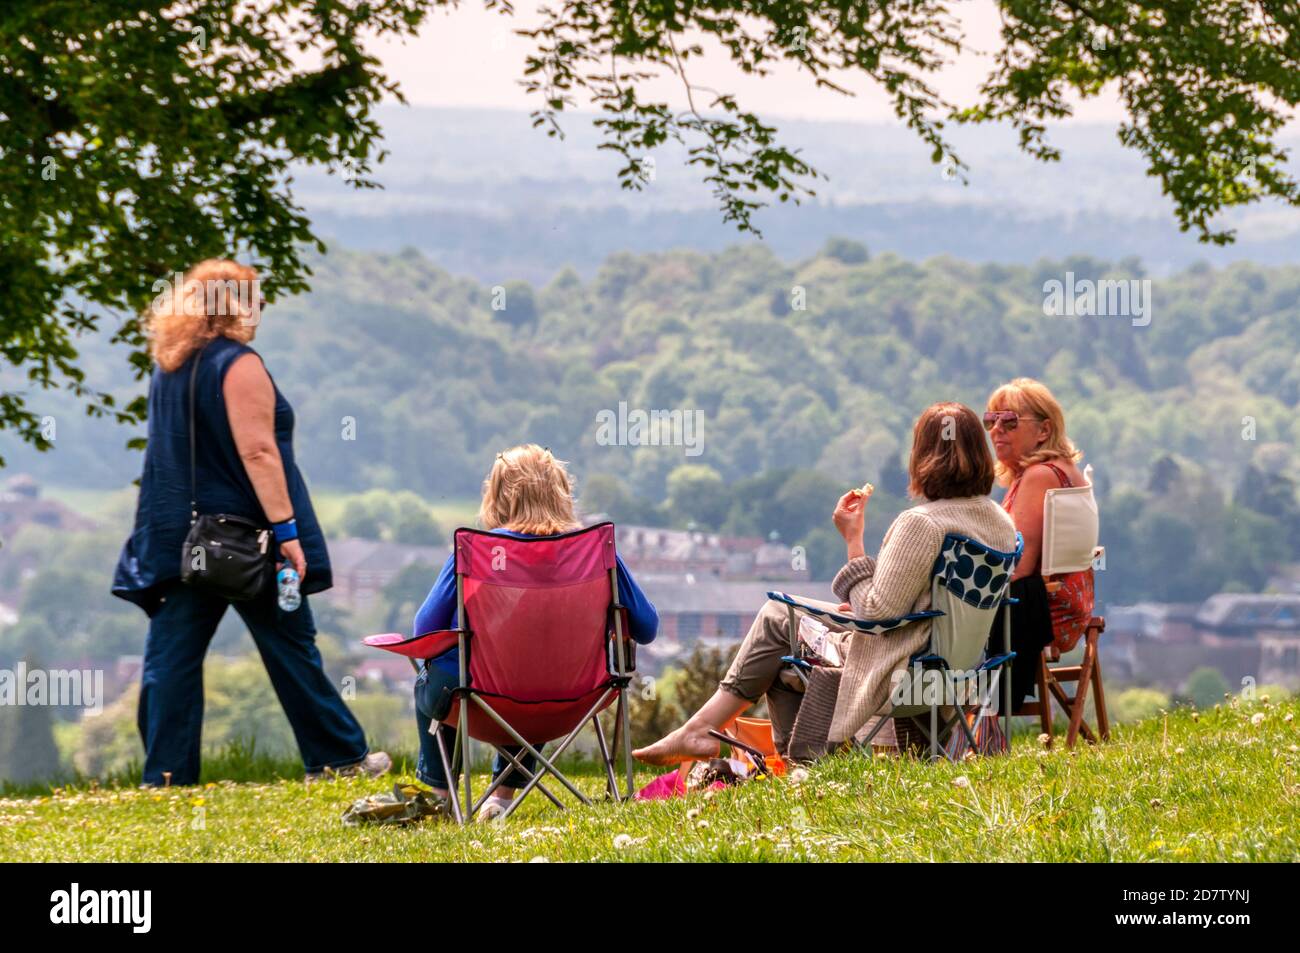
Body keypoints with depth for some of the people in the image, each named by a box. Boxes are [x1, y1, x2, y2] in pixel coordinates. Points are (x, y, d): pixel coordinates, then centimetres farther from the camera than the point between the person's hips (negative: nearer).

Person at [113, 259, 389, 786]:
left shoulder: (168, 368, 11)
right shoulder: (238, 365, -12)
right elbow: (258, 452, -18)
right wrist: (286, 530, -18)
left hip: (179, 539, 6)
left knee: (172, 655, 3)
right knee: (291, 648, 5)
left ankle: (165, 772, -2)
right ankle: (337, 755, 14)